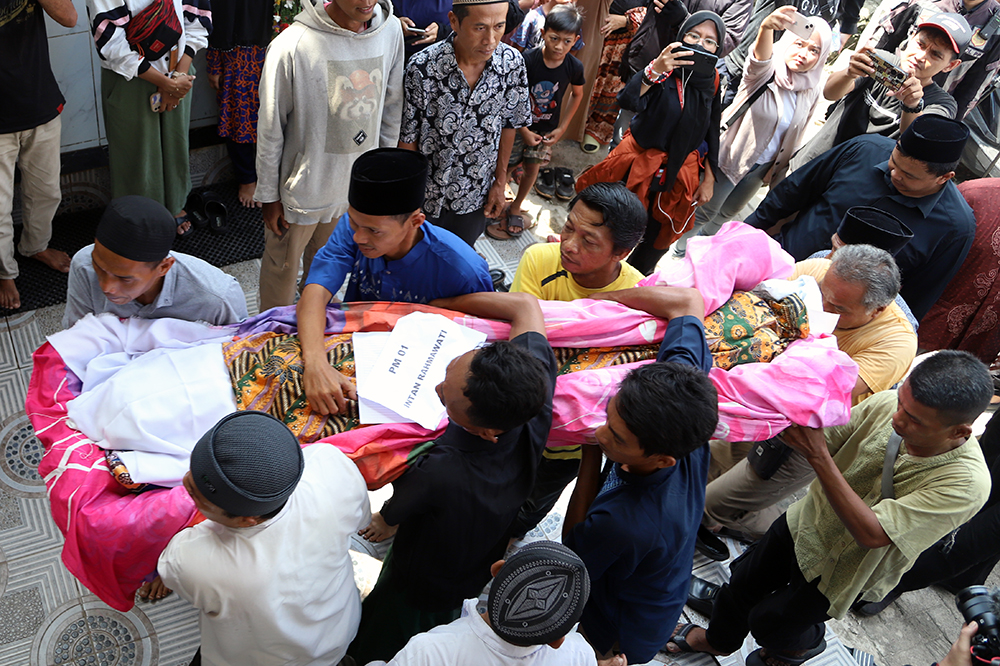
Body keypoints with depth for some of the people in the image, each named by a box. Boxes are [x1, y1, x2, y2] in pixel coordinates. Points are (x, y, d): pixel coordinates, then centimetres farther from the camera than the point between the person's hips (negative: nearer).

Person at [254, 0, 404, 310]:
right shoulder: (292, 46, -24)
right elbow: (270, 130, -13)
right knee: (283, 270, 17)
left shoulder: (391, 31, -9)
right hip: (301, 188, -4)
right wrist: (268, 195, -6)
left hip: (358, 182, 4)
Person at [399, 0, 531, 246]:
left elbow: (509, 124, 1)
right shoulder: (422, 67, -23)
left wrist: (500, 181, 5)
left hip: (477, 196, 2)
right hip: (426, 196, -2)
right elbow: (408, 136, -13)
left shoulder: (513, 63, -13)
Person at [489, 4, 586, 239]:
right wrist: (524, 131, -15)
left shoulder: (574, 67, -15)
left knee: (532, 168, 12)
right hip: (520, 124, -2)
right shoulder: (527, 60, -24)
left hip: (547, 129, 3)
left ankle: (515, 208, 35)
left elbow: (576, 94, 5)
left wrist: (561, 128, 0)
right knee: (506, 168, 4)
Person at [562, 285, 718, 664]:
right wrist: (601, 297, -19)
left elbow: (572, 553, -22)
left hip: (622, 634, -6)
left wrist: (591, 454, -27)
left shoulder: (622, 523, -48)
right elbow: (688, 300, -21)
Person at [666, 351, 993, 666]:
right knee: (742, 583, 22)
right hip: (805, 522, 4)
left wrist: (818, 456, -43)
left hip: (841, 568, -4)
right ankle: (718, 639, 55)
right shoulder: (888, 404, -23)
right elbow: (827, 440, -10)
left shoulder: (967, 484, -35)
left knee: (768, 620, 16)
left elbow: (871, 534, -37)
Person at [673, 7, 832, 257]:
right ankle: (680, 250, 34)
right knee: (706, 209, 9)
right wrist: (766, 28, -73)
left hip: (762, 167, 6)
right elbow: (759, 59, -50)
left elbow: (794, 137, 7)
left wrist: (780, 170, 13)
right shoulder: (765, 73, -23)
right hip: (732, 155, -6)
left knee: (728, 212, 25)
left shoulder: (810, 92, -6)